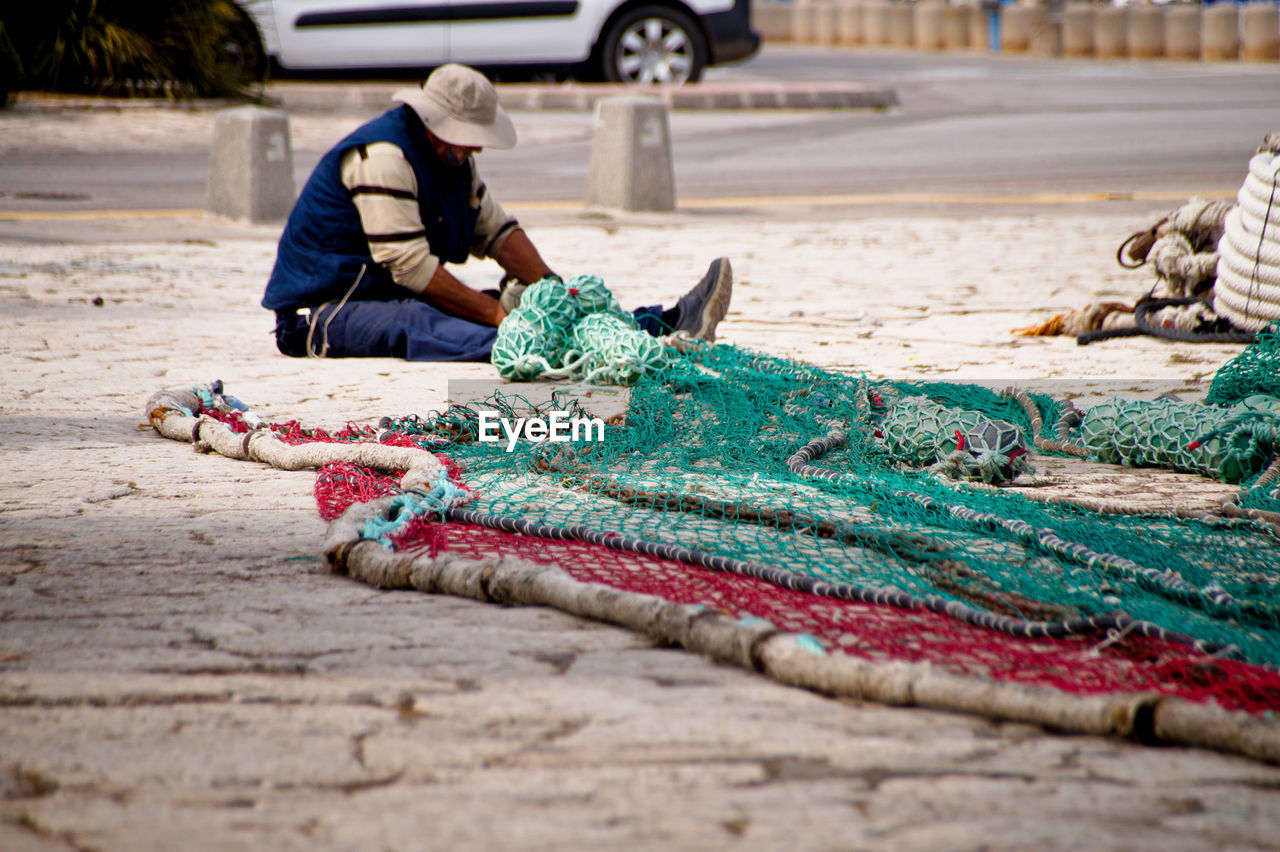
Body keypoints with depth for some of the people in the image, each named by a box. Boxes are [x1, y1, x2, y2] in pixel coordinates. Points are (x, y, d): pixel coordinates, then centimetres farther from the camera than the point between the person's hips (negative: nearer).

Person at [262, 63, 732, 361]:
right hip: (327, 309, -10)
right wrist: (495, 312, -27)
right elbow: (410, 267, -26)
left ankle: (670, 322, -15)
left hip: (405, 299, 10)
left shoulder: (453, 158, 12)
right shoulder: (382, 156, -20)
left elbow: (498, 231, 17)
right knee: (415, 324, -42)